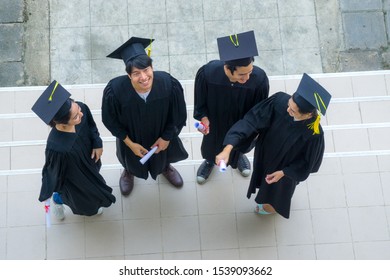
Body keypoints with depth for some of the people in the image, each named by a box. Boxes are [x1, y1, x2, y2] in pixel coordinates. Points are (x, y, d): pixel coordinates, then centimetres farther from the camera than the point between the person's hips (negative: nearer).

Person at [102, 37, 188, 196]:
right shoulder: (115, 90, -40)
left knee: (162, 155, 34)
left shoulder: (169, 84, -38)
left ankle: (165, 168, 72)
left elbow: (178, 114, -17)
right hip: (131, 136, -1)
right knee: (132, 160, 33)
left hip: (160, 134, 1)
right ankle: (128, 172, 71)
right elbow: (111, 120, -19)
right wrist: (130, 143, -16)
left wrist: (167, 137, -11)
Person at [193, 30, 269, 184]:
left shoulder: (259, 79, -39)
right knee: (211, 143, 32)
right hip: (215, 121, 0)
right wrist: (203, 117, -21)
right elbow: (200, 98, -15)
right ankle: (209, 161, 68)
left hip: (241, 123, 1)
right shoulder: (207, 73, -39)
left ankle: (239, 156, 72)